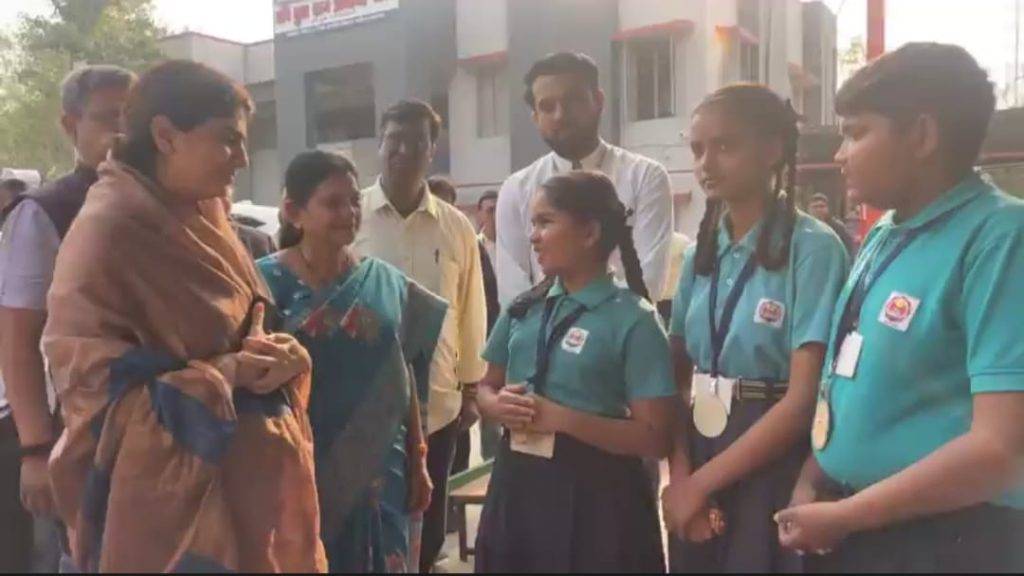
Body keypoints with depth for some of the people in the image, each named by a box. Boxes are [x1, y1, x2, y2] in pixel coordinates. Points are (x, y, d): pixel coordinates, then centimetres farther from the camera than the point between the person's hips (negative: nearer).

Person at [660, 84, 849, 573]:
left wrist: (702, 482, -12)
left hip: (772, 469, -5)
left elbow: (803, 400, -17)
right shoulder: (701, 251, 4)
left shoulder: (812, 248, -13)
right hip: (696, 457, 5)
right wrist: (680, 477, -11)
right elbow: (677, 378, 3)